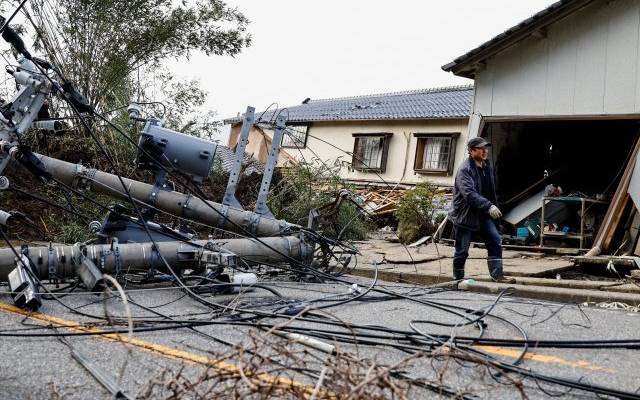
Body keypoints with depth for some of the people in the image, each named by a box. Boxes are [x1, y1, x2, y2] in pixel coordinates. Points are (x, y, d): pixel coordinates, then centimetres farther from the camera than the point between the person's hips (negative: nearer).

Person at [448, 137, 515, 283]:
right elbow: (469, 193, -30)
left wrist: (494, 207, 15)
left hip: (484, 214, 7)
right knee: (462, 250, 3)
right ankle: (458, 279, 18)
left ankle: (497, 275, -1)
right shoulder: (464, 170, -17)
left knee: (496, 241, -5)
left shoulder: (487, 167, 9)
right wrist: (488, 206, -38)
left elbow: (491, 191, 18)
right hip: (465, 215, -7)